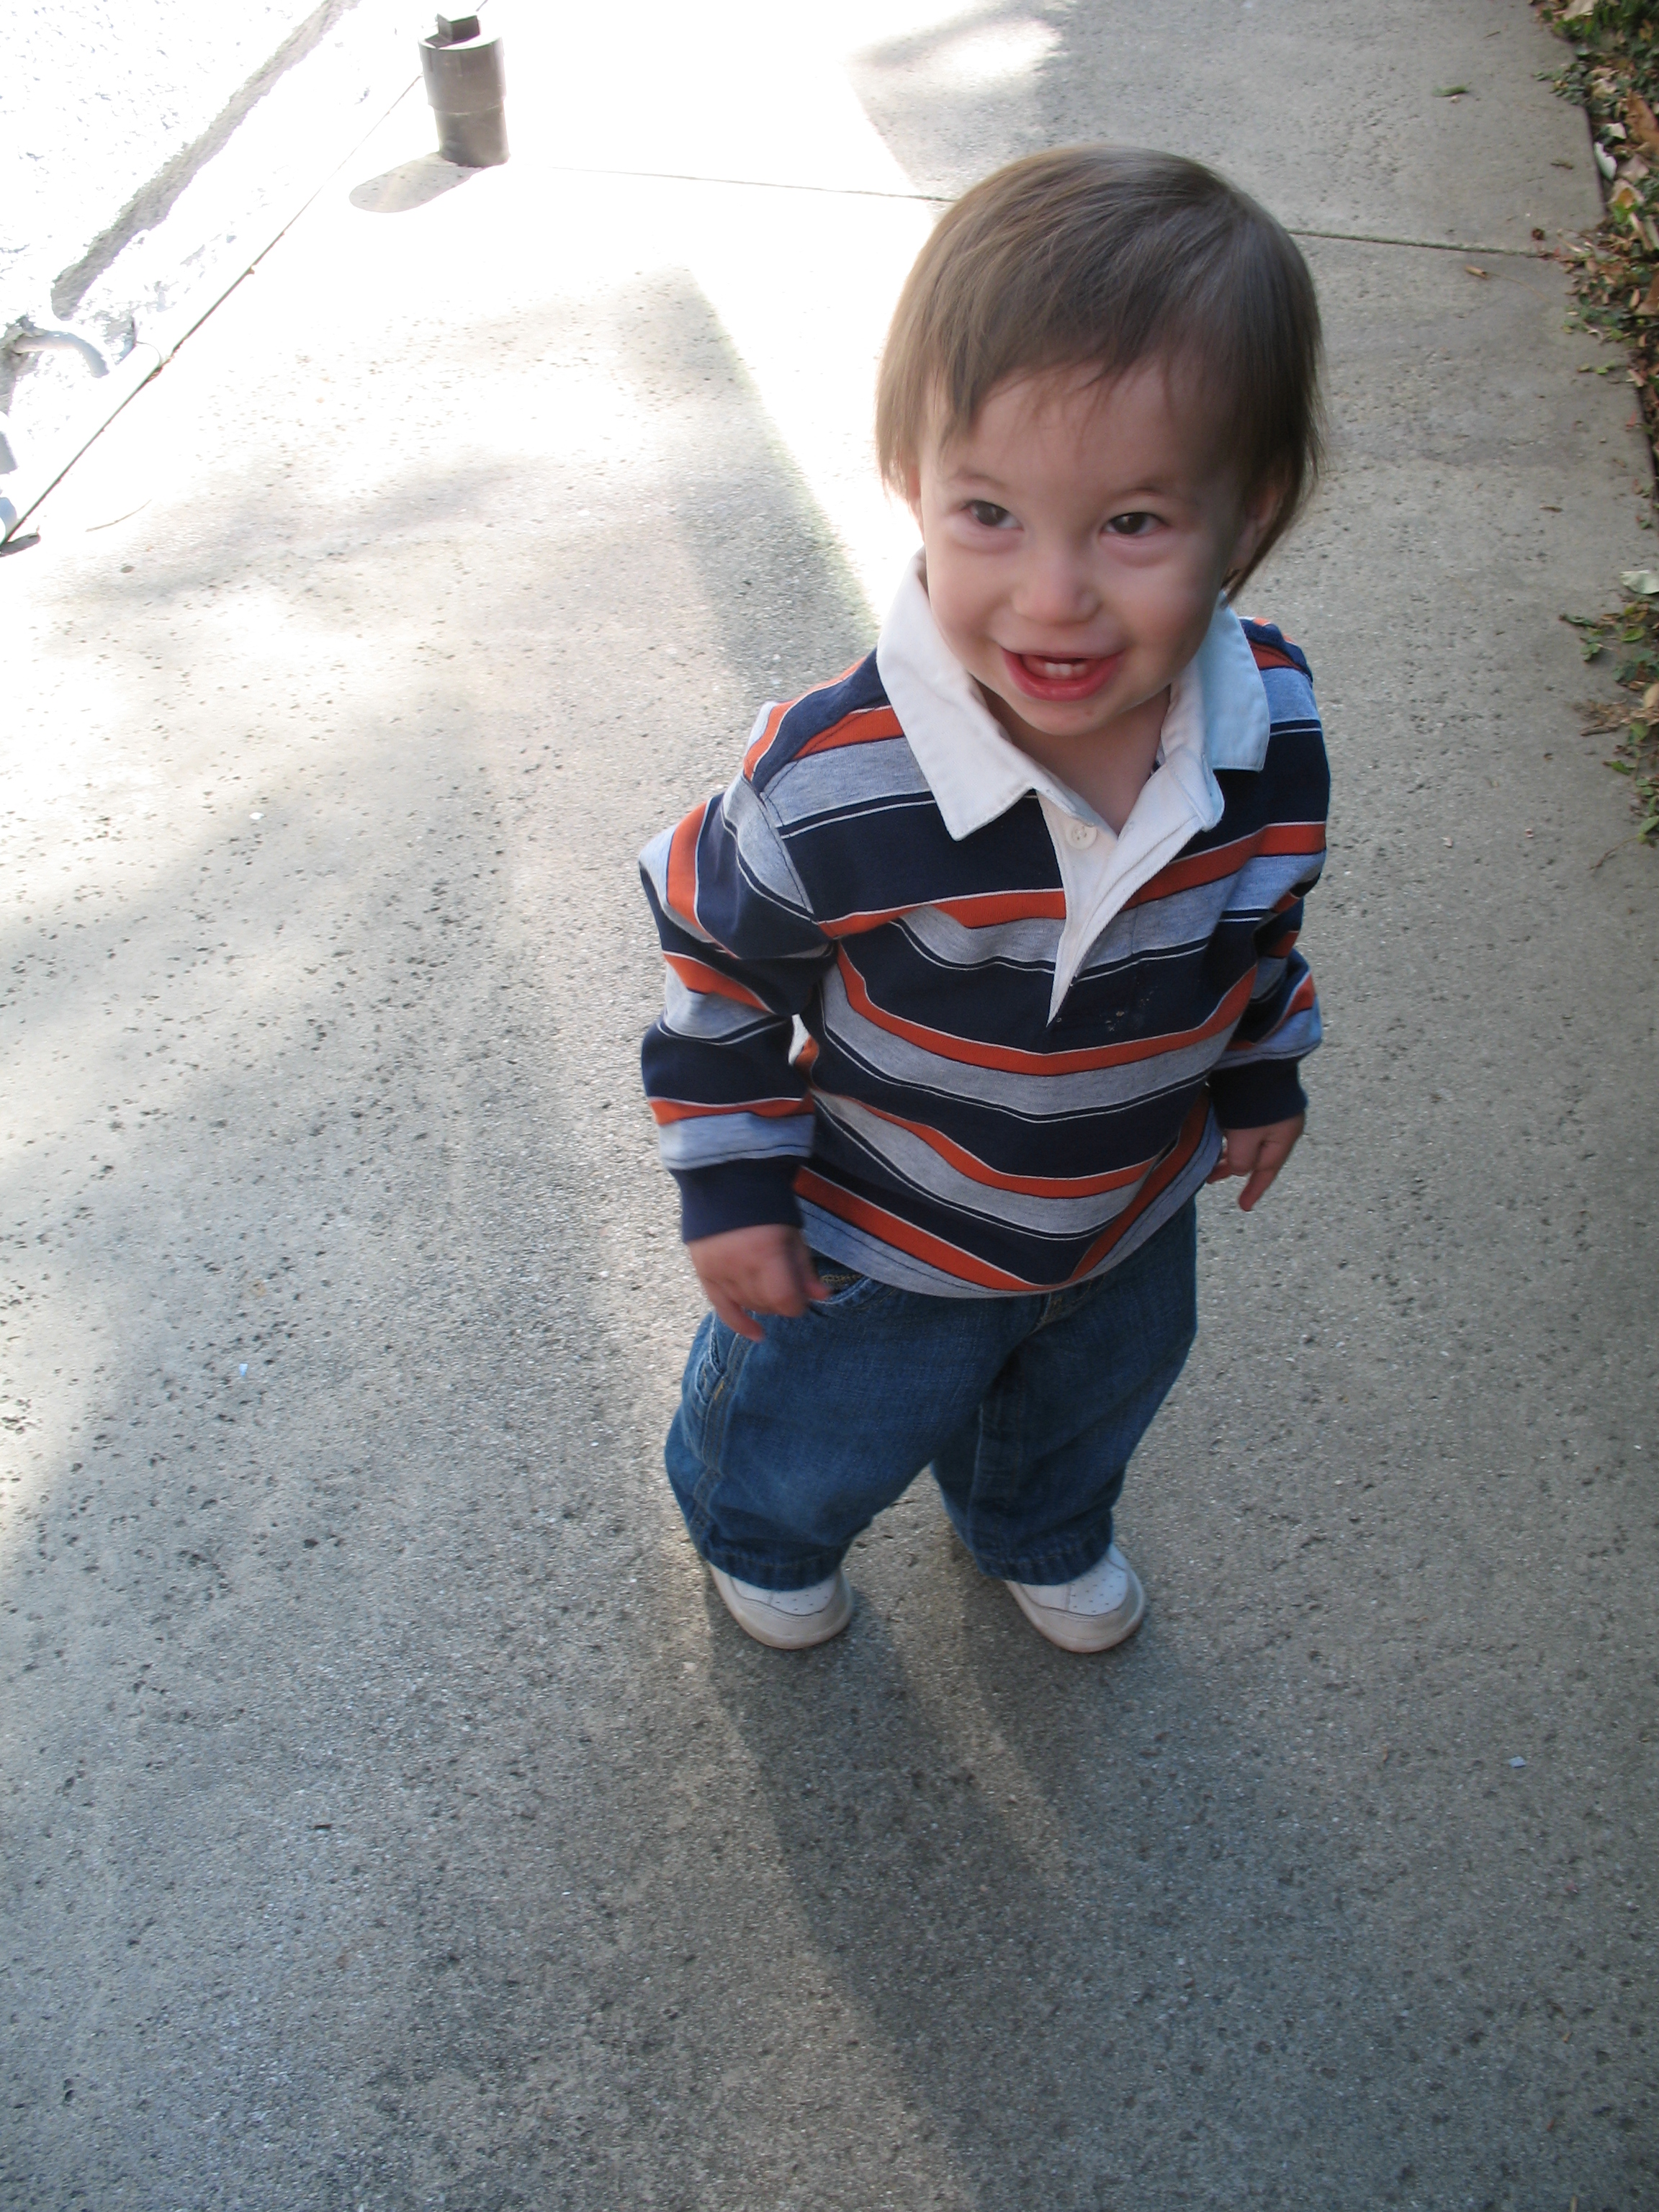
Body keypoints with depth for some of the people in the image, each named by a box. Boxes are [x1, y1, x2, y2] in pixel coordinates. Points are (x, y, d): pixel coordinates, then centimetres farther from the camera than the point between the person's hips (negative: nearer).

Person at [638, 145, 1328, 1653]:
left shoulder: (1272, 728, -24)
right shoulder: (832, 790, -39)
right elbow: (719, 962, -19)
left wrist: (1260, 1073, 11)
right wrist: (731, 1184, -12)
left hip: (1134, 1220, 4)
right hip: (879, 1245, -4)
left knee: (1091, 1404, 34)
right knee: (813, 1444, 26)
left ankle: (1043, 1534, 71)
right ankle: (760, 1538, 64)